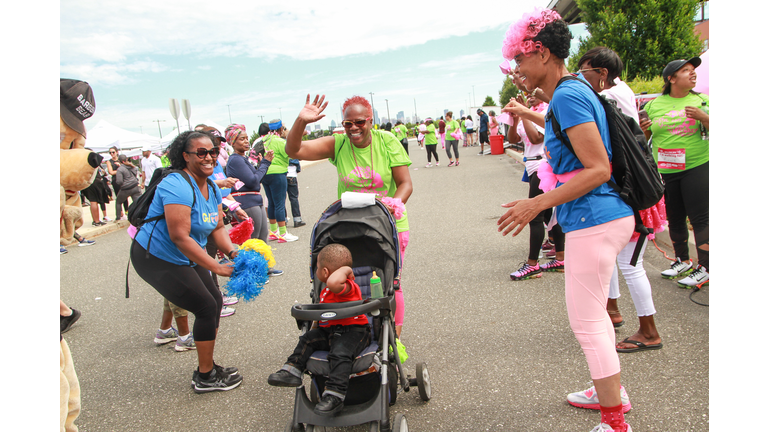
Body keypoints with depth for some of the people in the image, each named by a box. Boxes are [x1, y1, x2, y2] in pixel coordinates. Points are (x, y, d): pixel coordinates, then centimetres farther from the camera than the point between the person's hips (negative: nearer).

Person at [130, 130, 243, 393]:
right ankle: (205, 378, 9)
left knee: (215, 301, 11)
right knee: (206, 307, -7)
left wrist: (233, 252, -15)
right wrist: (217, 267, -30)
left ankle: (207, 368, 26)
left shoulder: (212, 188, 4)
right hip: (156, 259, -9)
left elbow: (217, 228, 4)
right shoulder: (178, 186, -27)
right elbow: (180, 237, -32)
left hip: (184, 259, 9)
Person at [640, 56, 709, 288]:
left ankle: (704, 268, 3)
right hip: (664, 170, 3)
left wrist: (702, 117, -19)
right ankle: (683, 260, 30)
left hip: (697, 167, -2)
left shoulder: (701, 100, 2)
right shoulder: (654, 105, 5)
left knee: (700, 218, -5)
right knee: (674, 217, 12)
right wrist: (642, 129, -9)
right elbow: (643, 138, 12)